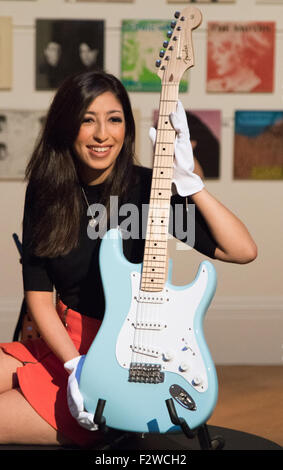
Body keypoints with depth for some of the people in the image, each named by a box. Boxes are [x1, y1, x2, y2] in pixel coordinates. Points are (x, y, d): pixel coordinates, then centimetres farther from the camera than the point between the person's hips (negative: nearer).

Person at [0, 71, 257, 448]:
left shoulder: (146, 189, -11)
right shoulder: (46, 192, 0)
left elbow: (243, 250, -20)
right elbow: (38, 293, -1)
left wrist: (188, 181, -27)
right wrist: (74, 364, -15)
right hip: (63, 345, 5)